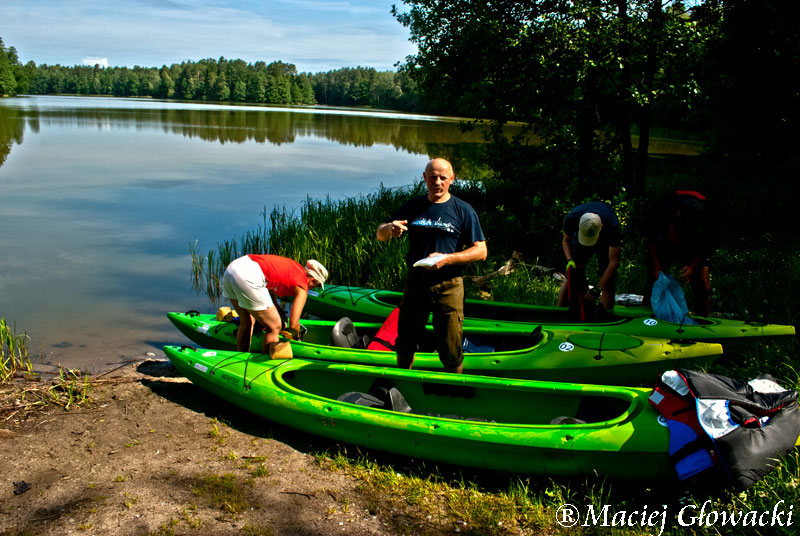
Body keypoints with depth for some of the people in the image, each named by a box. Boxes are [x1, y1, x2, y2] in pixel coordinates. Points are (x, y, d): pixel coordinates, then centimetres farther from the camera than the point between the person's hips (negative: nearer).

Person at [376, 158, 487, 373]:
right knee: (404, 345, 14)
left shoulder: (463, 210, -1)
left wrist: (447, 259, -18)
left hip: (448, 287, -2)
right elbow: (380, 235, 6)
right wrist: (388, 229, -19)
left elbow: (480, 251, -4)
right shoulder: (412, 206, 6)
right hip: (415, 283, 3)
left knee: (450, 352, 1)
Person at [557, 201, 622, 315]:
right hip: (580, 237, 1)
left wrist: (597, 288, -35)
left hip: (606, 241, -1)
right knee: (571, 277, -8)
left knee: (608, 281, -11)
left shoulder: (613, 227, -41)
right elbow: (566, 240, -11)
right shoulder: (572, 218, -36)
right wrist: (569, 260, -28)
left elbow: (613, 262, -33)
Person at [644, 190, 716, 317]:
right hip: (664, 248, 0)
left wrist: (692, 266, -22)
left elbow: (707, 246, -11)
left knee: (702, 283, -10)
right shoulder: (662, 210, -32)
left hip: (693, 251, 1)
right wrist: (657, 267, -16)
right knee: (654, 280, -3)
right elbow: (652, 240, -14)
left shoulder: (706, 216, -29)